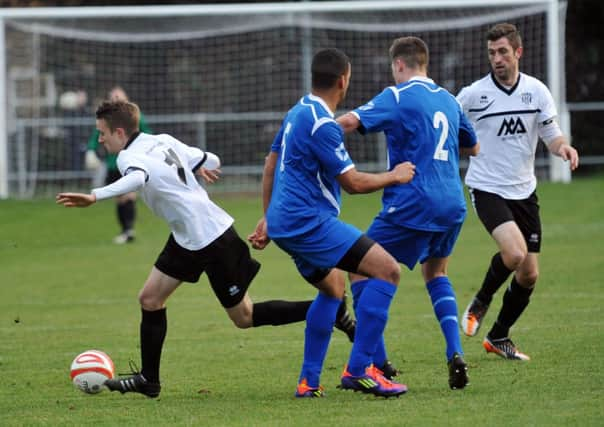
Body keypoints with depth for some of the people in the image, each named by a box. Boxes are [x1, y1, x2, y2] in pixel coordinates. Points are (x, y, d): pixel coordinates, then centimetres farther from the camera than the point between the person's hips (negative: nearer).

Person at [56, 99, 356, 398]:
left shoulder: (129, 157, -18)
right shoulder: (162, 141, 6)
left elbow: (138, 178, -43)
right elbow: (211, 162, 12)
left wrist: (94, 197, -53)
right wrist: (196, 170, 35)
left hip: (211, 240, -10)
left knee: (244, 317, 3)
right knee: (150, 298, 9)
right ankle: (148, 379, 15)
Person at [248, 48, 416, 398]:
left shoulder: (298, 112, 14)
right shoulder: (323, 124, -17)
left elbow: (271, 165, 24)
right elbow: (353, 182, -15)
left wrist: (269, 218, 30)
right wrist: (395, 176, 1)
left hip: (285, 222, 11)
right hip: (309, 221, -11)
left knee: (333, 287, 29)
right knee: (387, 270, -15)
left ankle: (309, 381, 26)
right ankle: (359, 370, -19)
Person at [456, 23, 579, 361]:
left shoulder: (537, 91, 1)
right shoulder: (473, 94, -7)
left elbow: (551, 135, 5)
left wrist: (563, 147, -17)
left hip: (524, 191, 4)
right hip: (488, 189, -4)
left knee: (529, 275, 4)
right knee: (515, 253, -27)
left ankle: (498, 338, 25)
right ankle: (480, 303, 3)